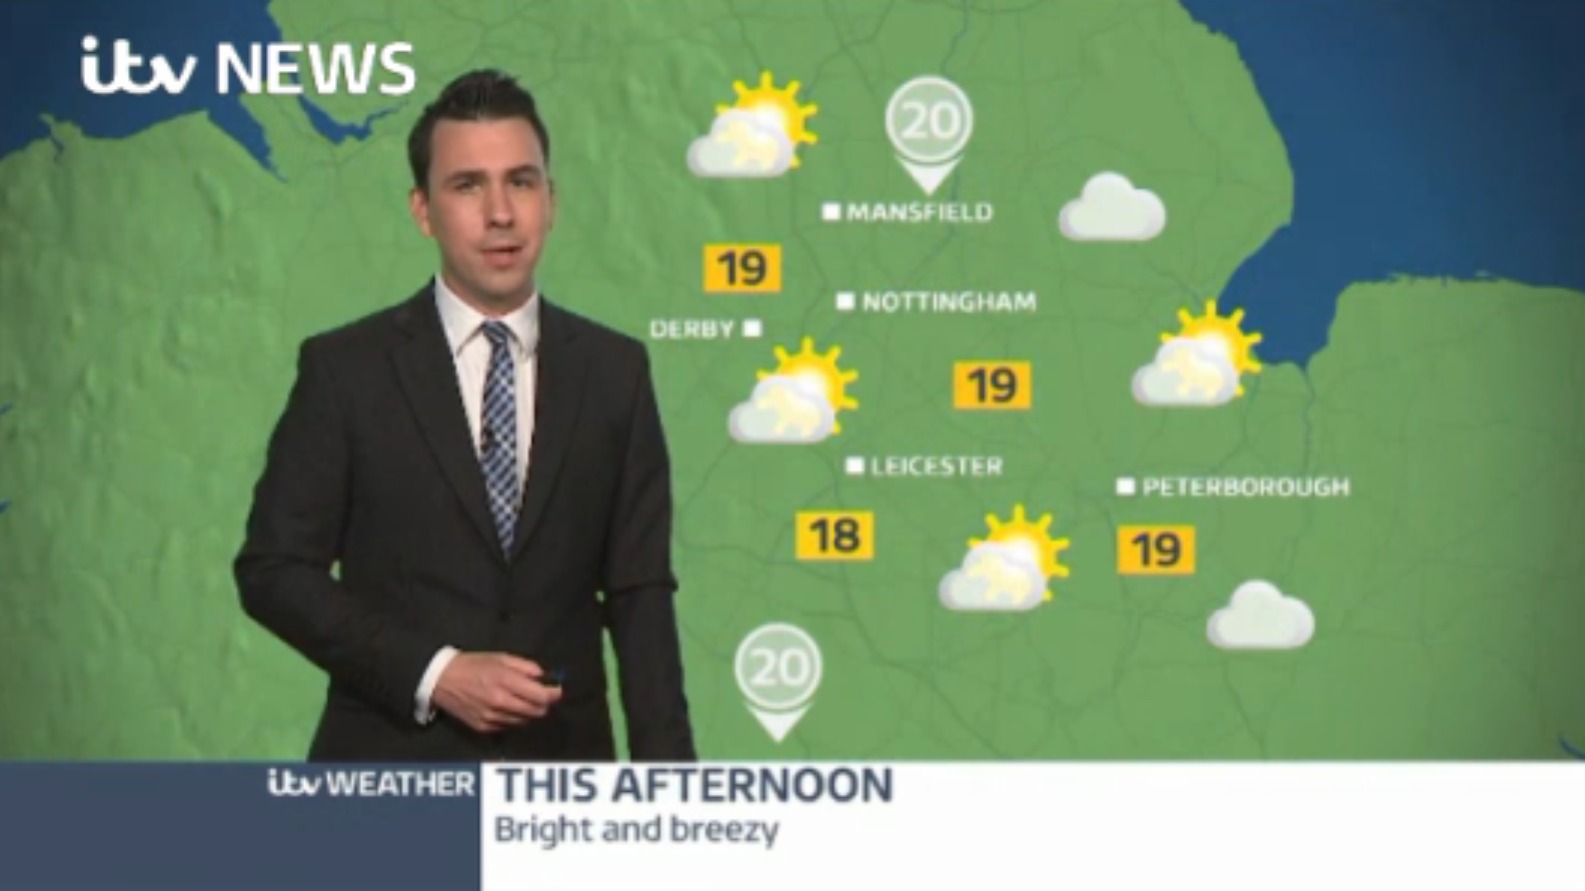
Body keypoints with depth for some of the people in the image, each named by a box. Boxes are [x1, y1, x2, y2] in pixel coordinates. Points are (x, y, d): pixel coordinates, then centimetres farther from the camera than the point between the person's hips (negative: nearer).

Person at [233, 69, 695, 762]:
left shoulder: (614, 372, 5)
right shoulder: (345, 368, -2)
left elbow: (639, 592, 4)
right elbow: (274, 569, -3)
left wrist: (666, 778, -6)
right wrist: (431, 673, -14)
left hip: (561, 774, 2)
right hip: (394, 781, -2)